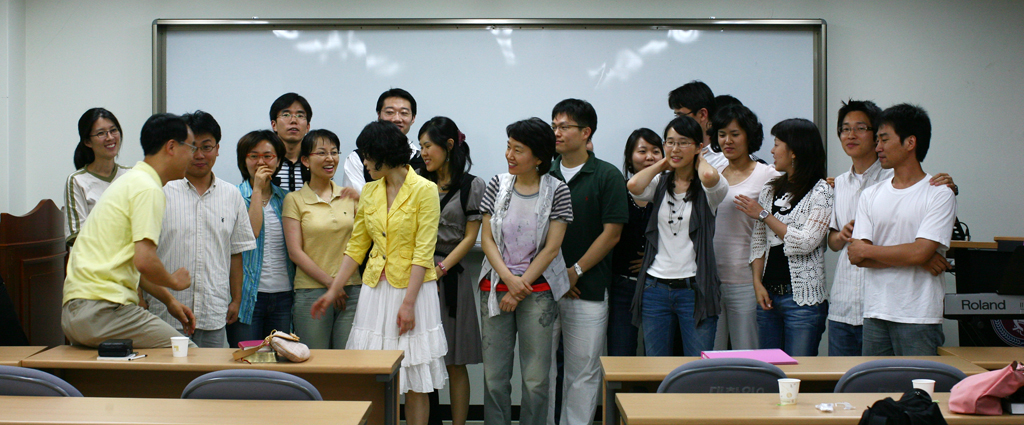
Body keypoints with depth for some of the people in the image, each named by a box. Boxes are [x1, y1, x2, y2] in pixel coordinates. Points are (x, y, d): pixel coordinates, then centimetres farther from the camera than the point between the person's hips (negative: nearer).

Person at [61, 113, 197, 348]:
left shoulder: (129, 181, 22)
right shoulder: (148, 189, -10)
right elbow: (145, 262, -20)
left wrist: (169, 300, 23)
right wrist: (175, 281, 0)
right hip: (102, 309, -10)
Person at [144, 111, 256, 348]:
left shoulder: (232, 196, 10)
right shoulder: (161, 192, -1)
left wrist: (236, 300, 14)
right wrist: (140, 298, -4)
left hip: (214, 314, 3)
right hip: (166, 313, -3)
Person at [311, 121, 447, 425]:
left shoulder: (424, 190, -9)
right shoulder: (369, 192, 8)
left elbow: (423, 253, -12)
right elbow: (356, 246, 12)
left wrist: (408, 302, -17)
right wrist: (333, 290, 6)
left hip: (413, 288, -5)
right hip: (375, 289, 5)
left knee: (415, 380, 1)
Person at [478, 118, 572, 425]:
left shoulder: (557, 191, -3)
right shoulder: (498, 185, 5)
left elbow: (551, 248, -5)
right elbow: (487, 239, 3)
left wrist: (521, 287, -8)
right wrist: (509, 279, -10)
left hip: (537, 291, -2)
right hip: (495, 289, 2)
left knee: (536, 379, -1)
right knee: (494, 377, 3)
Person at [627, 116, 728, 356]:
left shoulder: (706, 189, -1)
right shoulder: (659, 183, 8)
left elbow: (710, 176, -26)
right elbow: (633, 185, -14)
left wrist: (699, 161, -3)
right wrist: (662, 164, 3)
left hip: (695, 289, -3)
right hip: (655, 288, 3)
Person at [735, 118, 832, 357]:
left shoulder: (821, 192, -6)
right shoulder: (770, 190, 13)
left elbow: (805, 243, -16)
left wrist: (764, 215, -9)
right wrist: (758, 283, 0)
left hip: (803, 298, -6)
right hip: (768, 295, 6)